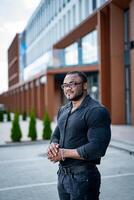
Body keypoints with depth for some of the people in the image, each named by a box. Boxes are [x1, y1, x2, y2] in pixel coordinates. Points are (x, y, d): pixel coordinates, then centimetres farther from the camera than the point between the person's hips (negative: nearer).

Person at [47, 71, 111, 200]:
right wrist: (53, 145, -6)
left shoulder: (96, 111, -16)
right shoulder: (63, 110, 10)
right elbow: (56, 135, 18)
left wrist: (64, 153, -18)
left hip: (83, 177, -7)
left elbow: (96, 148, -23)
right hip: (62, 174, 8)